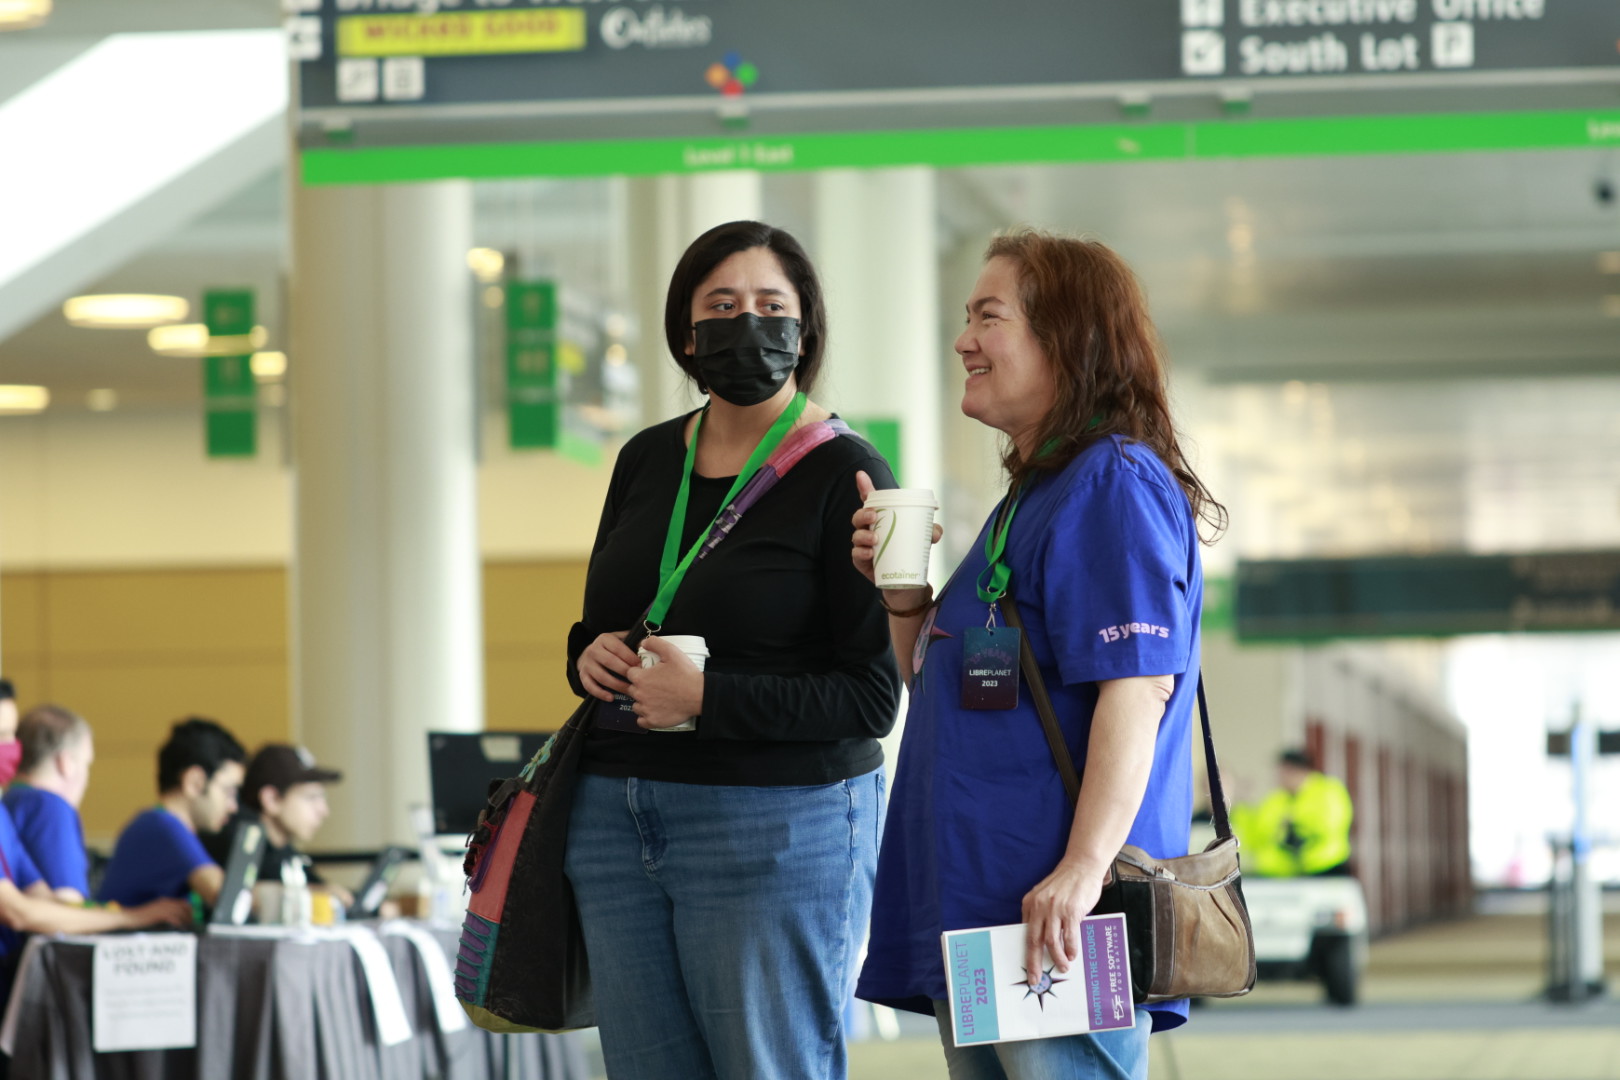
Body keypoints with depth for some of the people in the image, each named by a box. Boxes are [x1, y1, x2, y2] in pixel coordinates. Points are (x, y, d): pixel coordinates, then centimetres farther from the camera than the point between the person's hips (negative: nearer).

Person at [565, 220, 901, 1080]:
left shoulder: (844, 477, -7)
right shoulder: (648, 460, 12)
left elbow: (873, 697, -11)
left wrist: (707, 698, -19)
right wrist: (588, 656, -1)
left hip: (779, 826, -6)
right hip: (617, 816, 6)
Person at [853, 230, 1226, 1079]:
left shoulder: (1111, 484, -10)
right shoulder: (1032, 494, 21)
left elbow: (1134, 689, -20)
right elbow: (942, 685, 27)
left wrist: (1083, 868, -28)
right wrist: (906, 599, 8)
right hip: (976, 915, 11)